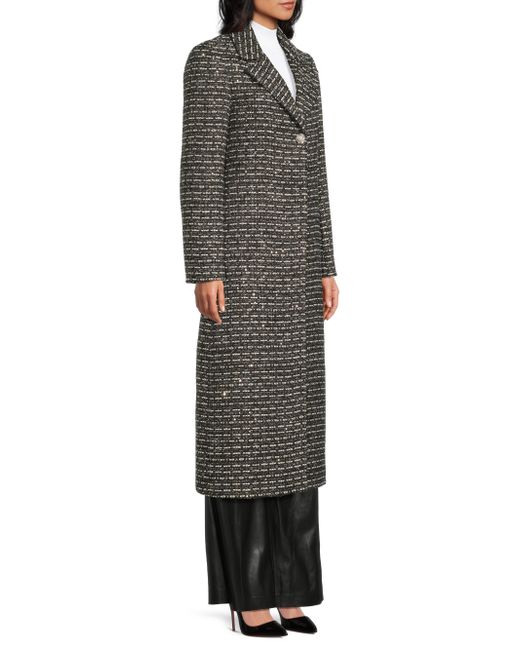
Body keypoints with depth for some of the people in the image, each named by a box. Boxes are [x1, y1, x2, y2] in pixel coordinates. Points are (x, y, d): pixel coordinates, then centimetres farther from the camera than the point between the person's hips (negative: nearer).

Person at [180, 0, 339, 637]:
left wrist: (325, 268, 12)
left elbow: (311, 170, 17)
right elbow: (200, 169, -10)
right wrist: (204, 271, -16)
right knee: (243, 430, -5)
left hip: (294, 268, 8)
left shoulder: (300, 66, 20)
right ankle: (246, 595, 5)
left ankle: (285, 586, 15)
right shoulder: (211, 60, -3)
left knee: (291, 429, 6)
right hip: (243, 261, -7)